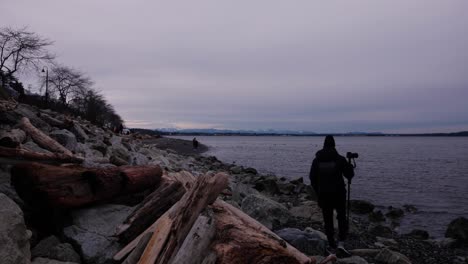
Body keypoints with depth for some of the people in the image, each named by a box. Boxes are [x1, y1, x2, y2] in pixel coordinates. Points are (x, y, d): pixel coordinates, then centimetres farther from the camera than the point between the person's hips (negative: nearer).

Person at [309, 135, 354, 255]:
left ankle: (331, 245, 19)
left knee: (327, 219, 12)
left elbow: (312, 178, 1)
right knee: (341, 217, 12)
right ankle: (341, 243, -1)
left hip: (323, 194, 2)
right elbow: (349, 174, -1)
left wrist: (318, 191, 14)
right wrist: (350, 167, 20)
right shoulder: (340, 159, -9)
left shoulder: (317, 160, -3)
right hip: (338, 193, -1)